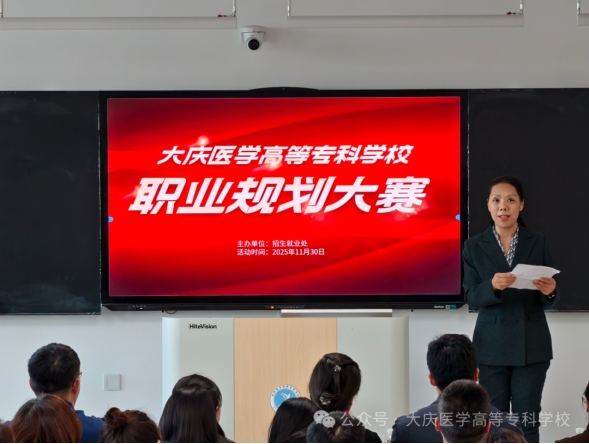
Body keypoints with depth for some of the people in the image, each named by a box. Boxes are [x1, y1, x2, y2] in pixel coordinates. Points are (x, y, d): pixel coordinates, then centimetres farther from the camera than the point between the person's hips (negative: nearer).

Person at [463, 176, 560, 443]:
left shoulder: (538, 244, 4)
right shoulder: (474, 246, 3)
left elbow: (547, 301, 3)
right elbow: (471, 298, -6)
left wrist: (549, 292, -21)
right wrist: (492, 286, -26)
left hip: (531, 346, 0)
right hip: (491, 346, 0)